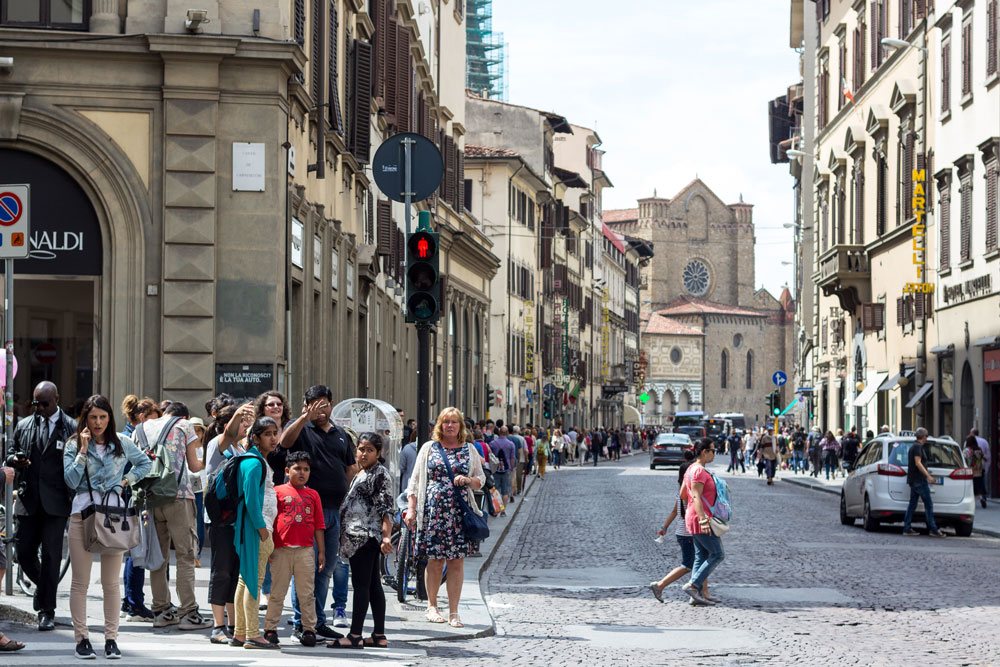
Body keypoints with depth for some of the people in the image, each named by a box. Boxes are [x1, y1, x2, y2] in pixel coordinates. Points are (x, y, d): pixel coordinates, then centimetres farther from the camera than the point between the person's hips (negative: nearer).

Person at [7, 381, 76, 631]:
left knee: (51, 555, -2)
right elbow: (11, 454, 21)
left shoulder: (71, 428, 0)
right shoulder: (23, 426, 12)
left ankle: (47, 611, 5)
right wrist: (14, 460, -3)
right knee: (23, 551, 3)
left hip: (55, 502, -4)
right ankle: (43, 586, 31)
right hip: (28, 500, 4)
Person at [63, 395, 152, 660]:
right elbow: (71, 481, -7)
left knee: (111, 583, 3)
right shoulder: (74, 445, 4)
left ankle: (111, 639, 8)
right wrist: (83, 450, -10)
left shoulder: (122, 444, 8)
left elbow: (146, 463, 23)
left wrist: (127, 480, 9)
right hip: (82, 515, -1)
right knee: (80, 582, 0)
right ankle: (82, 639, 6)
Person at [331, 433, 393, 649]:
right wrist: (344, 534, 22)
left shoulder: (380, 473, -8)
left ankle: (355, 635, -9)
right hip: (357, 535, 9)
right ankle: (379, 635, 11)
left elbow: (387, 506, -15)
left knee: (361, 584, -9)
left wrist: (386, 536, -23)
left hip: (366, 536, -9)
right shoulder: (360, 474, 20)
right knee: (373, 585, 9)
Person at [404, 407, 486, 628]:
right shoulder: (429, 448, 9)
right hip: (433, 510, -1)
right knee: (435, 560, 1)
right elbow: (415, 480, 8)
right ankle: (432, 606, 18)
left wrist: (468, 480, -6)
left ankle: (453, 612, 3)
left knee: (457, 561, -2)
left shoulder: (469, 450, 12)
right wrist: (411, 509, 0)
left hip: (460, 511, 1)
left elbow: (481, 480, 16)